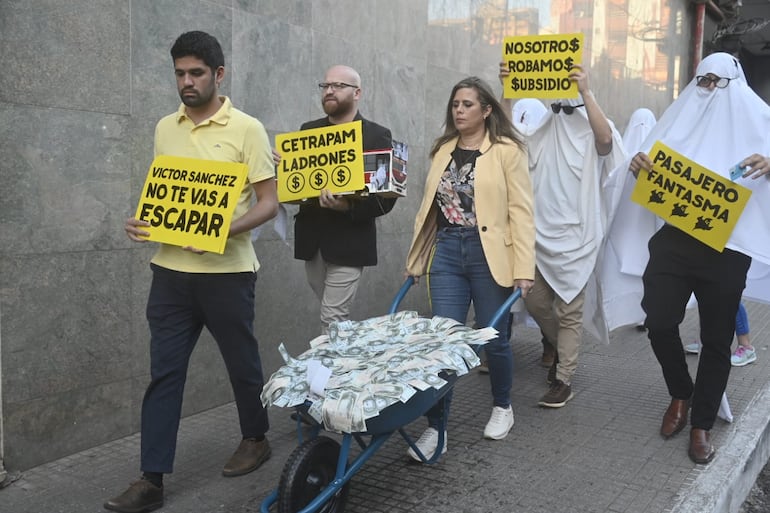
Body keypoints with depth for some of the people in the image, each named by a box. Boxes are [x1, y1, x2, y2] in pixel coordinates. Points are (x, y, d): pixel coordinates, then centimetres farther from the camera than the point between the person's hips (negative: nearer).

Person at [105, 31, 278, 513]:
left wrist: (224, 231, -23)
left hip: (226, 271, -4)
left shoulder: (246, 129, -5)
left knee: (242, 362, 12)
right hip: (171, 270, 5)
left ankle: (256, 439, 36)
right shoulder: (165, 128, 11)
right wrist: (142, 221, -2)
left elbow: (269, 202, -7)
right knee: (164, 372, 4)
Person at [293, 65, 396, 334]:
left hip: (348, 241, -5)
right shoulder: (308, 130, 12)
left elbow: (386, 196, -9)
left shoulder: (377, 135, -3)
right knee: (332, 314, 16)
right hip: (311, 240, 5)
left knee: (333, 320, -6)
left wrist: (348, 206, -25)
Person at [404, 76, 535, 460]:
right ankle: (436, 428, 8)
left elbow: (521, 211, -8)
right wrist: (415, 258, 12)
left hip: (489, 255, -3)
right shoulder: (442, 151, 12)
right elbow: (429, 208, 14)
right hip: (446, 253, 4)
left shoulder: (507, 151, -3)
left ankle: (501, 408, 34)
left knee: (493, 338, 9)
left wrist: (524, 268, -14)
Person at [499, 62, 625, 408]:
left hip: (575, 236, -5)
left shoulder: (593, 136, -3)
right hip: (540, 233, 5)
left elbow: (606, 137, -27)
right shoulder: (544, 134, 11)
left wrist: (585, 92, -33)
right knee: (534, 301, 14)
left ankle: (564, 381, 11)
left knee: (568, 311, 1)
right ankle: (562, 348, 41)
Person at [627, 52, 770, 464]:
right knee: (659, 322, -4)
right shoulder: (681, 116, 13)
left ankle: (702, 425, 21)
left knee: (716, 338, 5)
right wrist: (638, 165, -11)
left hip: (727, 248, -2)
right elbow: (653, 166, 13)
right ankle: (680, 394, 25)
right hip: (674, 238, 2)